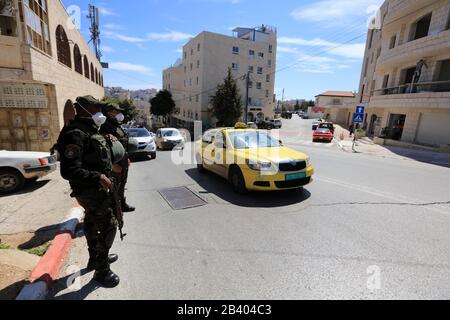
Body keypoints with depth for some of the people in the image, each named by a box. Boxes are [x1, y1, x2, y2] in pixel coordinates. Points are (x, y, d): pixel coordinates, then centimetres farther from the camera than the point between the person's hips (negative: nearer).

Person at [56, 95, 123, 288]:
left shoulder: (89, 131, 10)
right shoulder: (75, 134, -22)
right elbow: (69, 171, -28)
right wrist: (98, 177, -27)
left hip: (95, 188, 10)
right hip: (89, 191, -10)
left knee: (92, 223, 22)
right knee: (108, 225, -4)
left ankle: (95, 258, 42)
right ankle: (102, 270, 12)